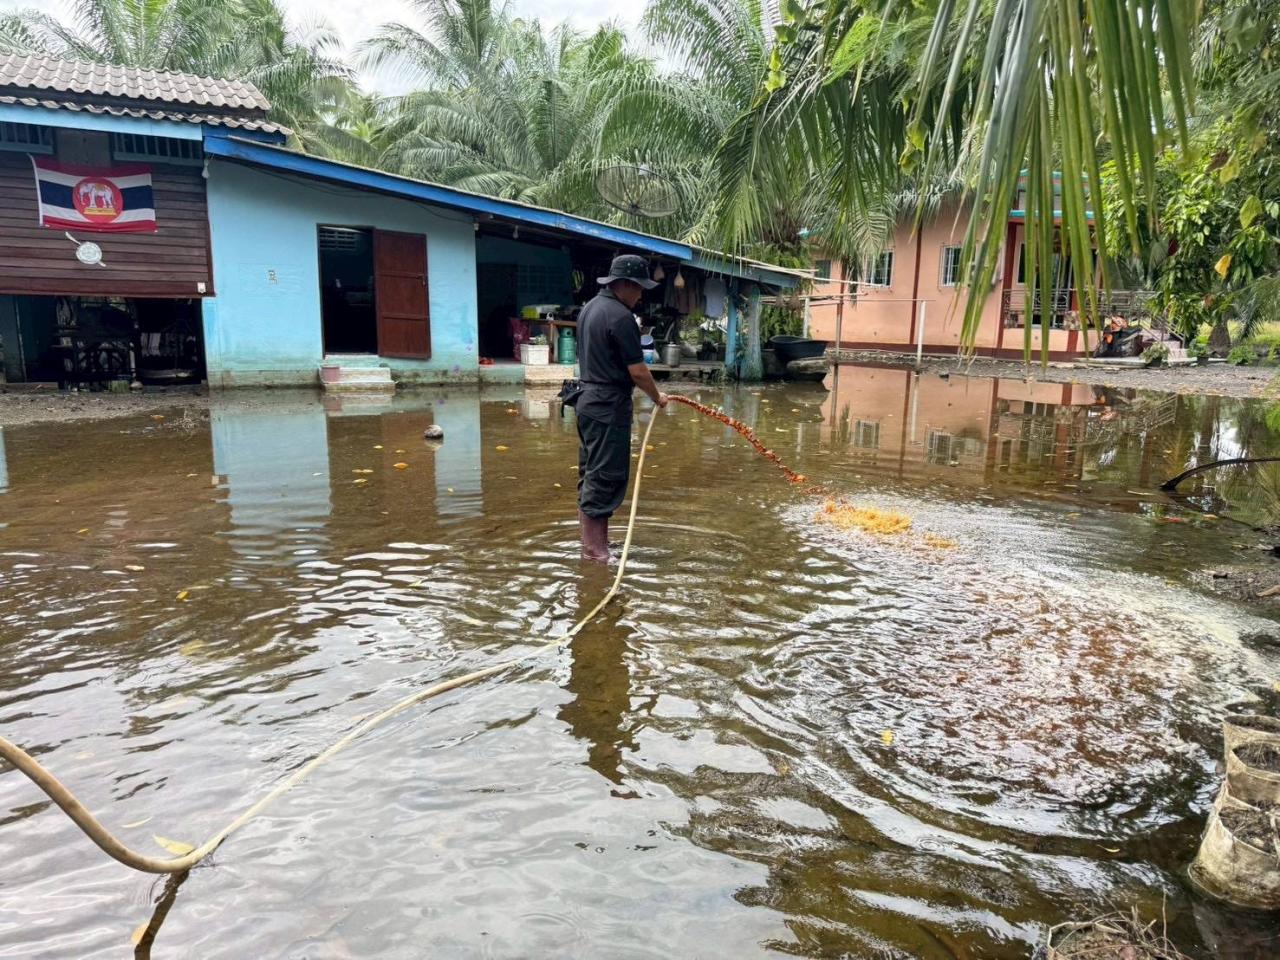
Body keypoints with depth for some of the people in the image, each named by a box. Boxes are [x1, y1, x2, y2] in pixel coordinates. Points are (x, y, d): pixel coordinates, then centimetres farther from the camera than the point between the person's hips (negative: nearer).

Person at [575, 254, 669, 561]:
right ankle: (594, 549, 0)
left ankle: (594, 540, 24)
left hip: (589, 401, 10)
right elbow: (638, 372, -17)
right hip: (609, 408, -10)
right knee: (605, 479, -5)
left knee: (590, 476, 14)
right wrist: (657, 397, -1)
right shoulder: (621, 317, -17)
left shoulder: (590, 307, 13)